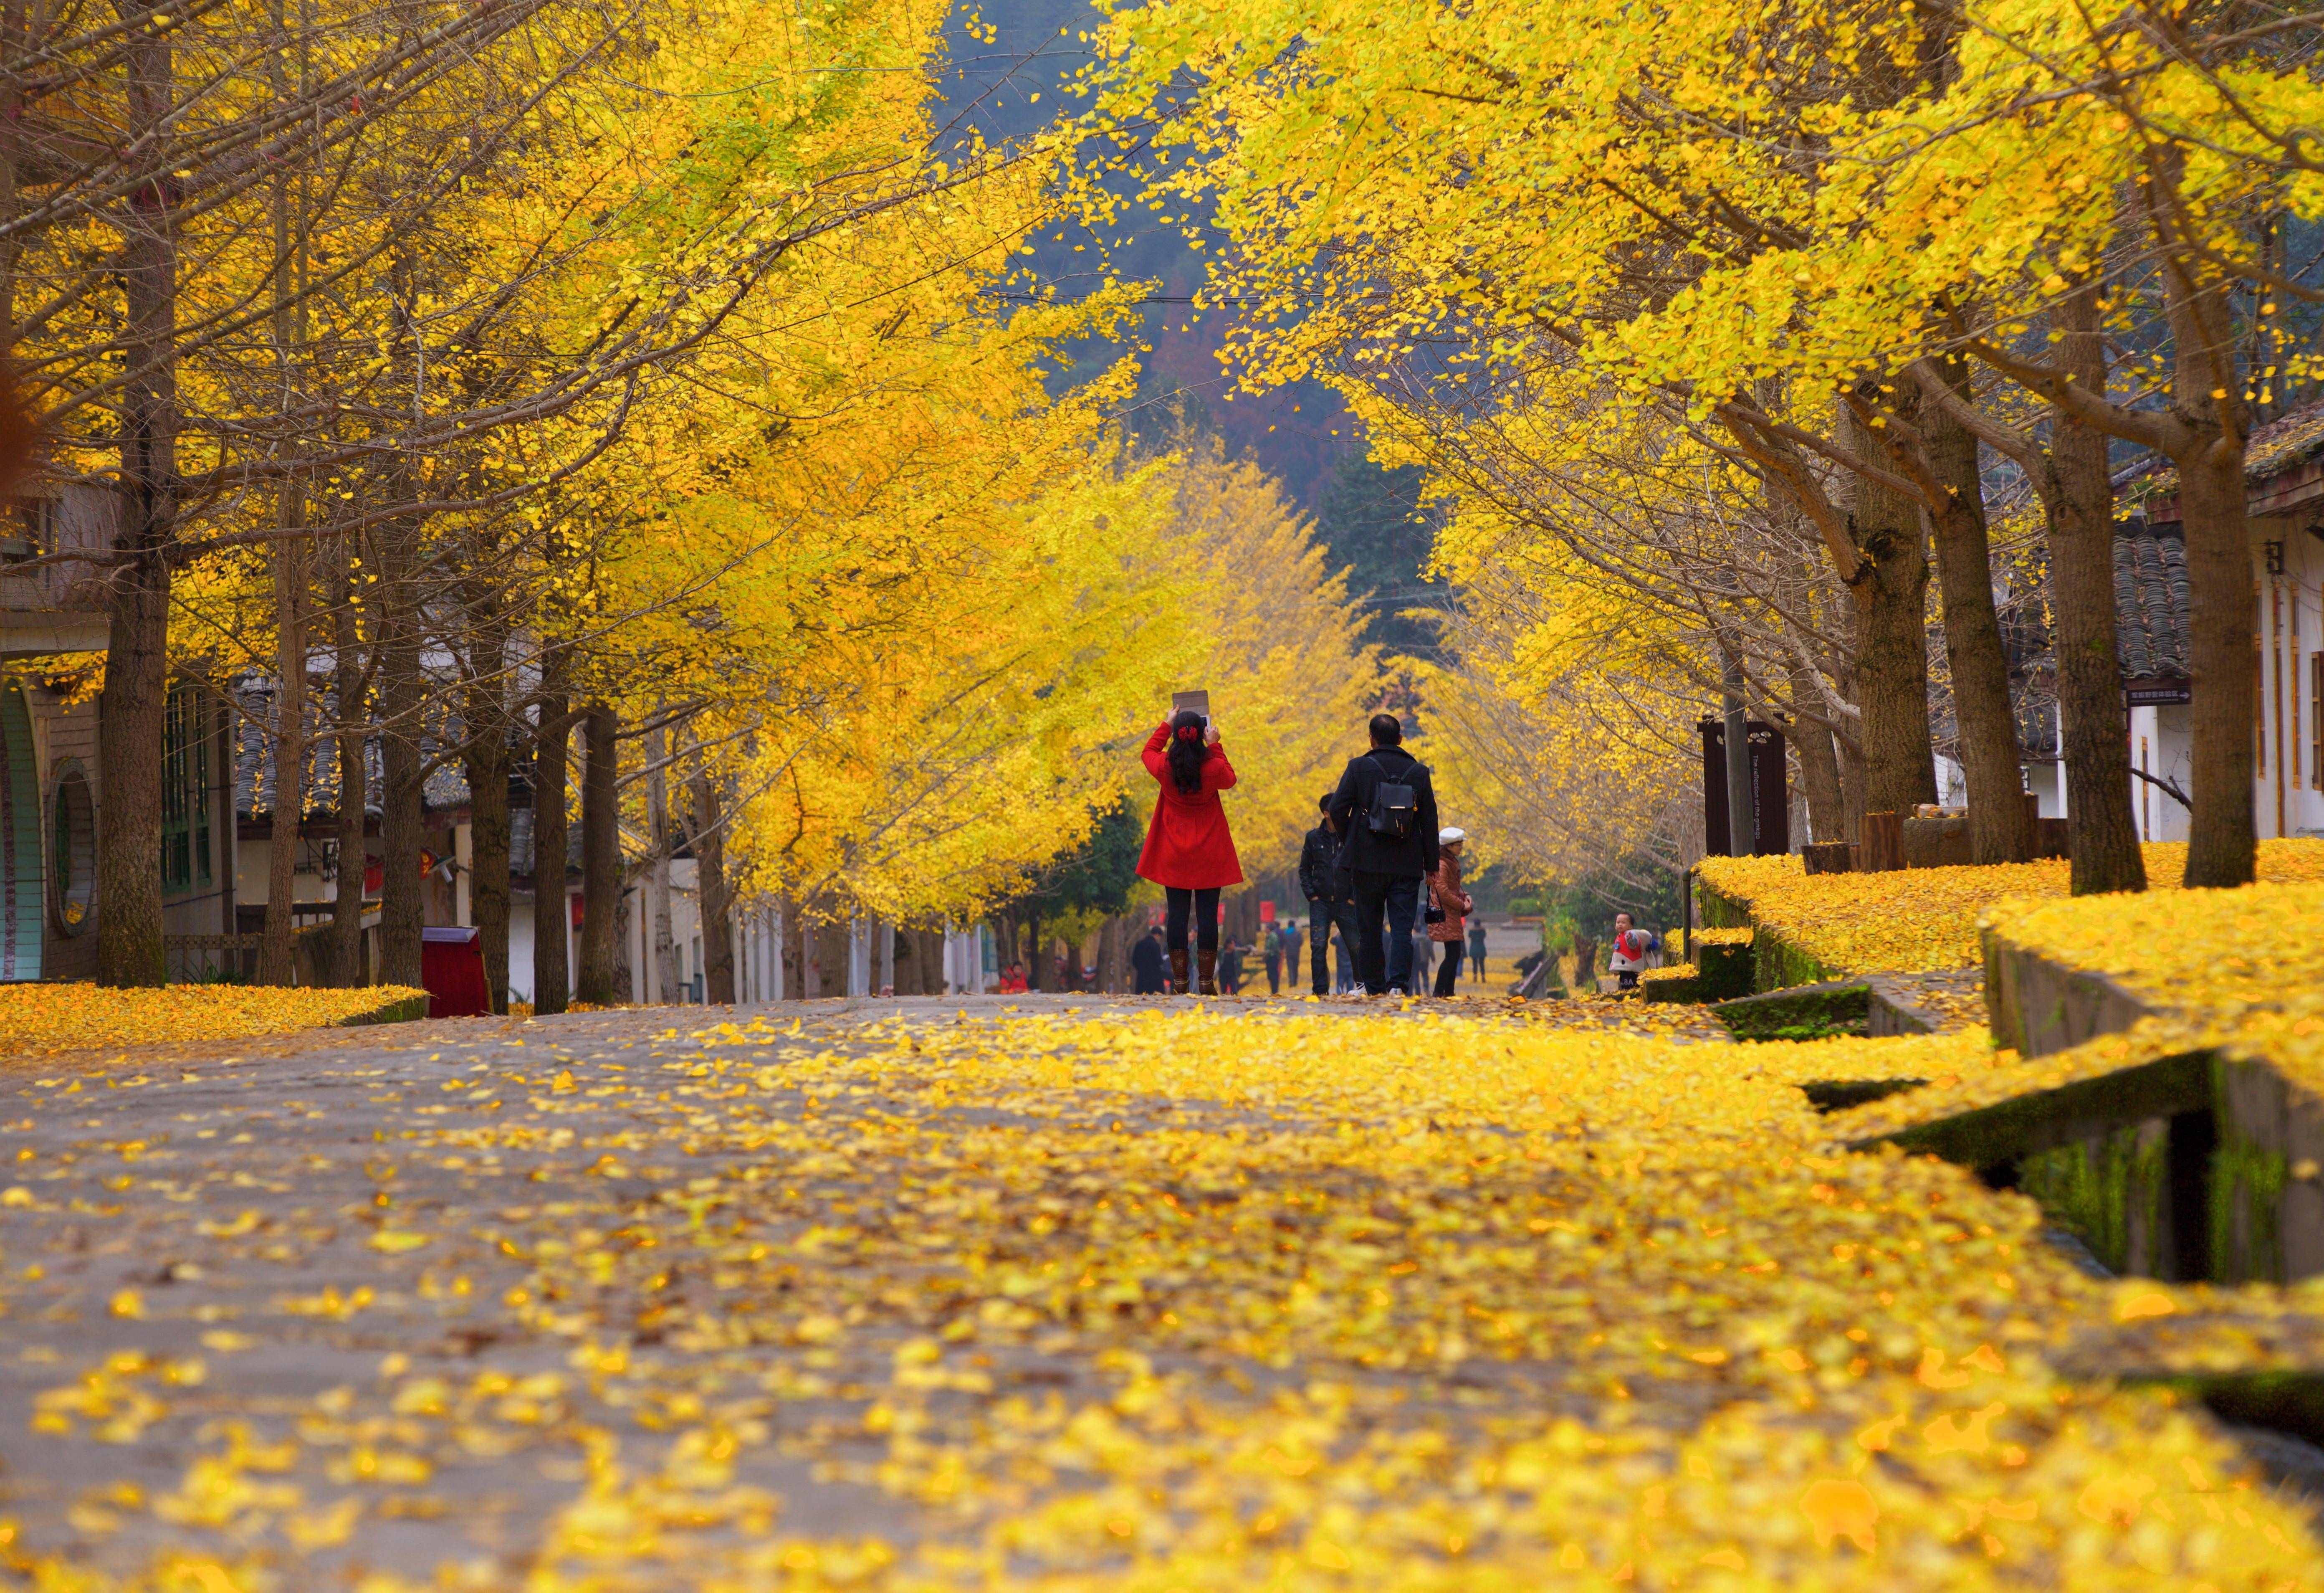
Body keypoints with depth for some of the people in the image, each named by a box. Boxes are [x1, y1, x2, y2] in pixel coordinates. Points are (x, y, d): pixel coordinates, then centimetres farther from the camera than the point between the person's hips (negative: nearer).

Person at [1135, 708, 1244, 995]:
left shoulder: (1165, 767, -10)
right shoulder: (1213, 768, -14)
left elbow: (1149, 752, 15)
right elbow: (1230, 779, 11)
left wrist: (1167, 724, 21)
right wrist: (1215, 747, 9)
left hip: (1173, 855, 1)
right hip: (1209, 856, -1)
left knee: (1177, 914, 3)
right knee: (1207, 915, 1)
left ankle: (1179, 981, 0)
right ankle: (1208, 981, -1)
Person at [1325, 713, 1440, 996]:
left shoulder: (1358, 768, -3)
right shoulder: (1418, 772, 2)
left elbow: (1338, 809, -4)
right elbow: (1430, 819, 4)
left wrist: (1347, 839, 14)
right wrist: (1431, 863, 10)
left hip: (1368, 860, -1)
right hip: (1407, 864, 1)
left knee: (1369, 927, 9)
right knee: (1402, 927, 0)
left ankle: (1372, 984, 13)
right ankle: (1399, 983, -12)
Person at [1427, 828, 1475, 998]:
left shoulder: (1452, 863, 19)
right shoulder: (1441, 865, -13)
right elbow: (1442, 892, -19)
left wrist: (1465, 896, 8)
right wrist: (1462, 904, -11)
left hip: (1452, 914, 10)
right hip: (1445, 915, -10)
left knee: (1454, 955, 10)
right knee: (1453, 954, -14)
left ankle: (1449, 992, 13)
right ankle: (1439, 992, -15)